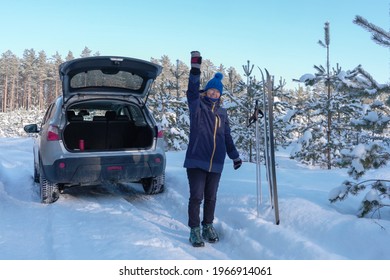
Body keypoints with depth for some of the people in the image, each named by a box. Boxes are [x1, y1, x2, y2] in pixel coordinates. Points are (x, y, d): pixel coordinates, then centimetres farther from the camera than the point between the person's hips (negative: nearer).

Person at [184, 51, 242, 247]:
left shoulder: (222, 112, 15)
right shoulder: (197, 106, 2)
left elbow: (227, 137, 21)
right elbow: (192, 91, -16)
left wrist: (234, 156, 22)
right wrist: (195, 69, -27)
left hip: (215, 163, 4)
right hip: (196, 160, -4)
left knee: (211, 197, 12)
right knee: (196, 196, -3)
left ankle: (208, 226, 27)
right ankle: (195, 230, 9)